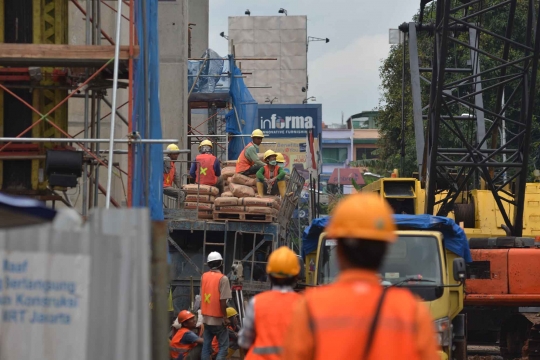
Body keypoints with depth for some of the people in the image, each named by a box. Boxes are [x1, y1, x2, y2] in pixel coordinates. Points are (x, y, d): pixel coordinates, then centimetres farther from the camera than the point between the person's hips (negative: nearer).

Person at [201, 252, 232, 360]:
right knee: (223, 345, 1)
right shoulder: (223, 278, -14)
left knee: (206, 345, 9)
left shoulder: (204, 277, 5)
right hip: (218, 319, -6)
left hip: (206, 317, 6)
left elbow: (202, 297, 9)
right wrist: (225, 317, -11)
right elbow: (222, 300, -17)